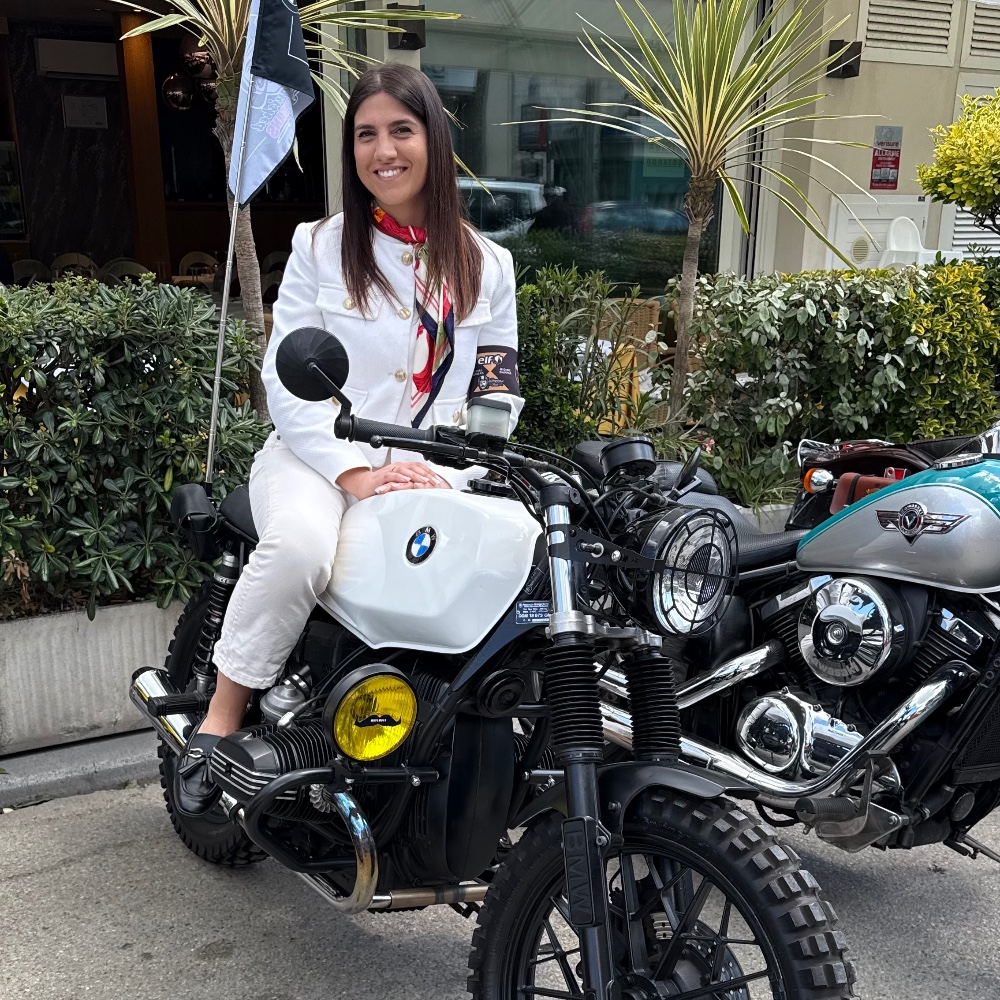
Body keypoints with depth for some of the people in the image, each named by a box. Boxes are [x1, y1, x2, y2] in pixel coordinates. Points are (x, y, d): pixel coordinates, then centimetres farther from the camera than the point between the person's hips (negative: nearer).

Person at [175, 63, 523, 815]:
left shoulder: (488, 265, 14)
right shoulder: (321, 247, 6)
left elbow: (499, 390, 12)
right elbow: (286, 382, -2)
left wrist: (466, 467, -8)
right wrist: (355, 473, -16)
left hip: (431, 474, 2)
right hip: (317, 461, -2)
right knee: (300, 549, -37)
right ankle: (221, 720, -13)